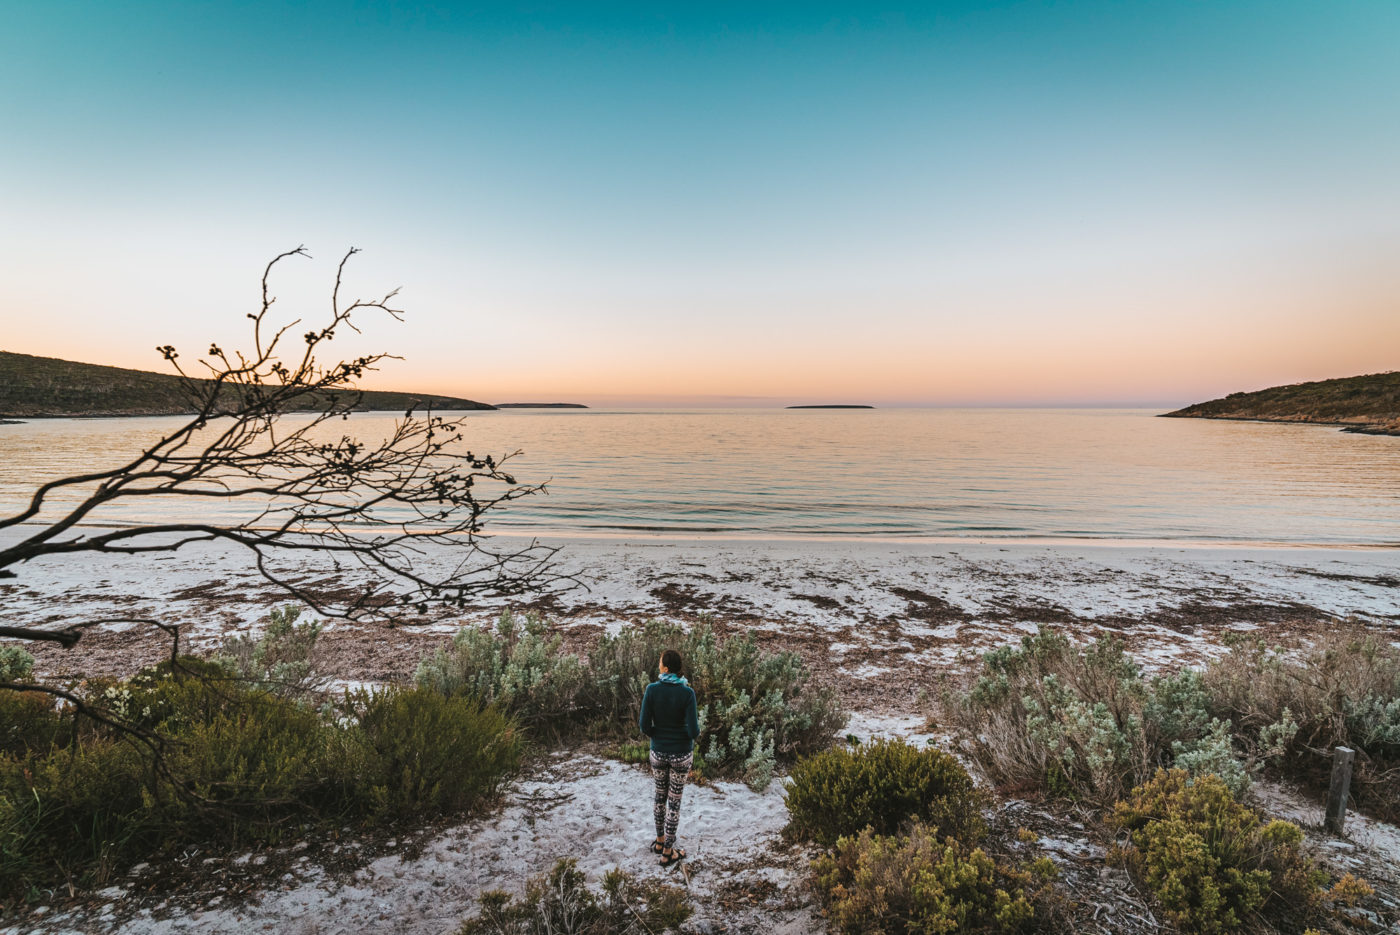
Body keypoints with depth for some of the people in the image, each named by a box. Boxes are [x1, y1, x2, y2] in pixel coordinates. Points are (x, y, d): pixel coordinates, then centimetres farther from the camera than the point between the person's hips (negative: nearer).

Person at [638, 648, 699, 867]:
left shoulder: (651, 689, -15)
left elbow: (645, 726, -11)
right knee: (674, 801, 13)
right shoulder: (687, 692, -19)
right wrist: (697, 729, 5)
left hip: (658, 752, 2)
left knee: (660, 795, 26)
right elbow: (693, 730, -20)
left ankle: (660, 840, 41)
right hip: (682, 754, -2)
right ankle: (667, 853, 25)